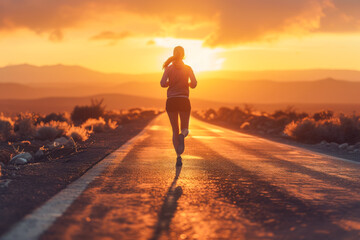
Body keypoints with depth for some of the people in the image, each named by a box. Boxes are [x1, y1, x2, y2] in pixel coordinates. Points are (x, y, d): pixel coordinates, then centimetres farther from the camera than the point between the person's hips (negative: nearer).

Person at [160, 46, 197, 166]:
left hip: (171, 102, 1)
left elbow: (162, 83, -11)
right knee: (185, 129, 10)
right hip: (184, 101, -1)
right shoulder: (188, 68, 0)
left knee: (175, 130, 11)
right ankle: (182, 136, -28)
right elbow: (194, 84, -9)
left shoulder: (169, 68, 1)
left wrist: (169, 83, 12)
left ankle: (179, 157, 1)